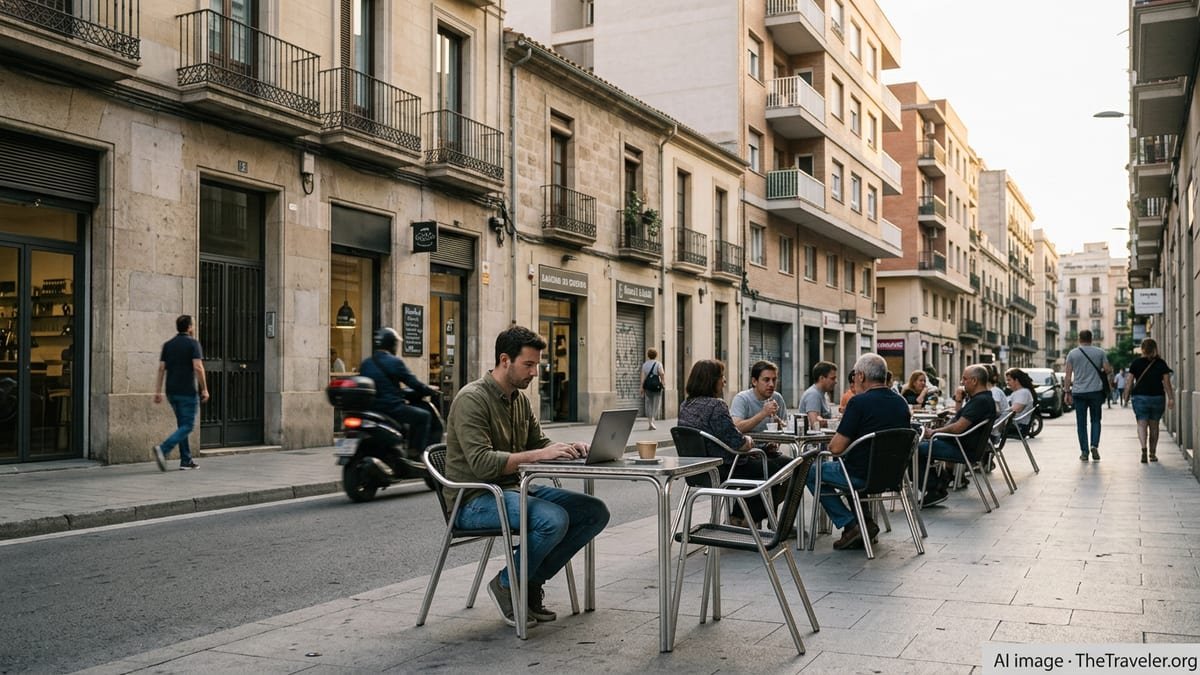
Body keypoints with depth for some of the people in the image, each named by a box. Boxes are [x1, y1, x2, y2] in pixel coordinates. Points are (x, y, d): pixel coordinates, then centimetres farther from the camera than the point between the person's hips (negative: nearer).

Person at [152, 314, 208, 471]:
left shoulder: (168, 345, 10)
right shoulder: (193, 343, -6)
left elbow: (161, 369, 5)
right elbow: (198, 367, -16)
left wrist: (158, 391, 5)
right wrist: (204, 389, -11)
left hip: (172, 392, 7)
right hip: (188, 392, -7)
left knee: (182, 424, 15)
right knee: (188, 426, -3)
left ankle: (186, 461, 14)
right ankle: (163, 449, -23)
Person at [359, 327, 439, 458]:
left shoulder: (365, 363, 12)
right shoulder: (394, 362, -10)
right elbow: (413, 383, -9)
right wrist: (430, 391, 9)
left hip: (370, 407, 9)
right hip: (391, 407, -9)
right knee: (424, 416, 1)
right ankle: (415, 452, -4)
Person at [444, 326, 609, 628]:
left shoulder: (520, 399, 11)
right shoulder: (472, 399, -16)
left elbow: (540, 442, 18)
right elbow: (483, 464, -26)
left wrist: (567, 448, -4)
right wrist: (538, 455, -30)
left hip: (515, 489, 9)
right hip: (476, 500, -9)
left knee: (595, 512, -4)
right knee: (554, 519, -33)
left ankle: (531, 581, 4)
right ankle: (507, 585, -6)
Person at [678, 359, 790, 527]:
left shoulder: (685, 406, 3)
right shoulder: (716, 406, -23)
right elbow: (739, 444, -22)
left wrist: (745, 441, 12)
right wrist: (749, 441, 0)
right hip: (725, 470, -9)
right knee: (783, 465, 12)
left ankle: (739, 515, 28)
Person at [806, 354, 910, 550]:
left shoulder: (859, 402, -18)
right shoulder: (901, 403, 4)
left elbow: (836, 448, -18)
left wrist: (831, 443, 5)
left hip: (863, 476, -8)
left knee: (811, 473, 14)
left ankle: (851, 525, 3)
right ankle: (864, 521, 24)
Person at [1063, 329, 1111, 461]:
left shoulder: (1072, 353, 1)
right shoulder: (1100, 352, 2)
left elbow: (1068, 375, -2)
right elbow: (1107, 370, 0)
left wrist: (1067, 392, 2)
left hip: (1078, 392, 0)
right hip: (1096, 391, 0)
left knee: (1081, 423, 5)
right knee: (1096, 420, 12)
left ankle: (1084, 452, 5)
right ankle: (1094, 445, -7)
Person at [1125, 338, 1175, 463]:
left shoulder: (1136, 363, 0)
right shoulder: (1161, 363, 3)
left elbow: (1129, 382, -3)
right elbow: (1166, 382, -2)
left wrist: (1126, 397, 2)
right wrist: (1171, 398, -2)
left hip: (1140, 397, -2)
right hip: (1158, 397, 2)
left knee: (1142, 423, -3)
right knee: (1154, 425, 12)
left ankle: (1144, 448, -26)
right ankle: (1153, 453, 17)